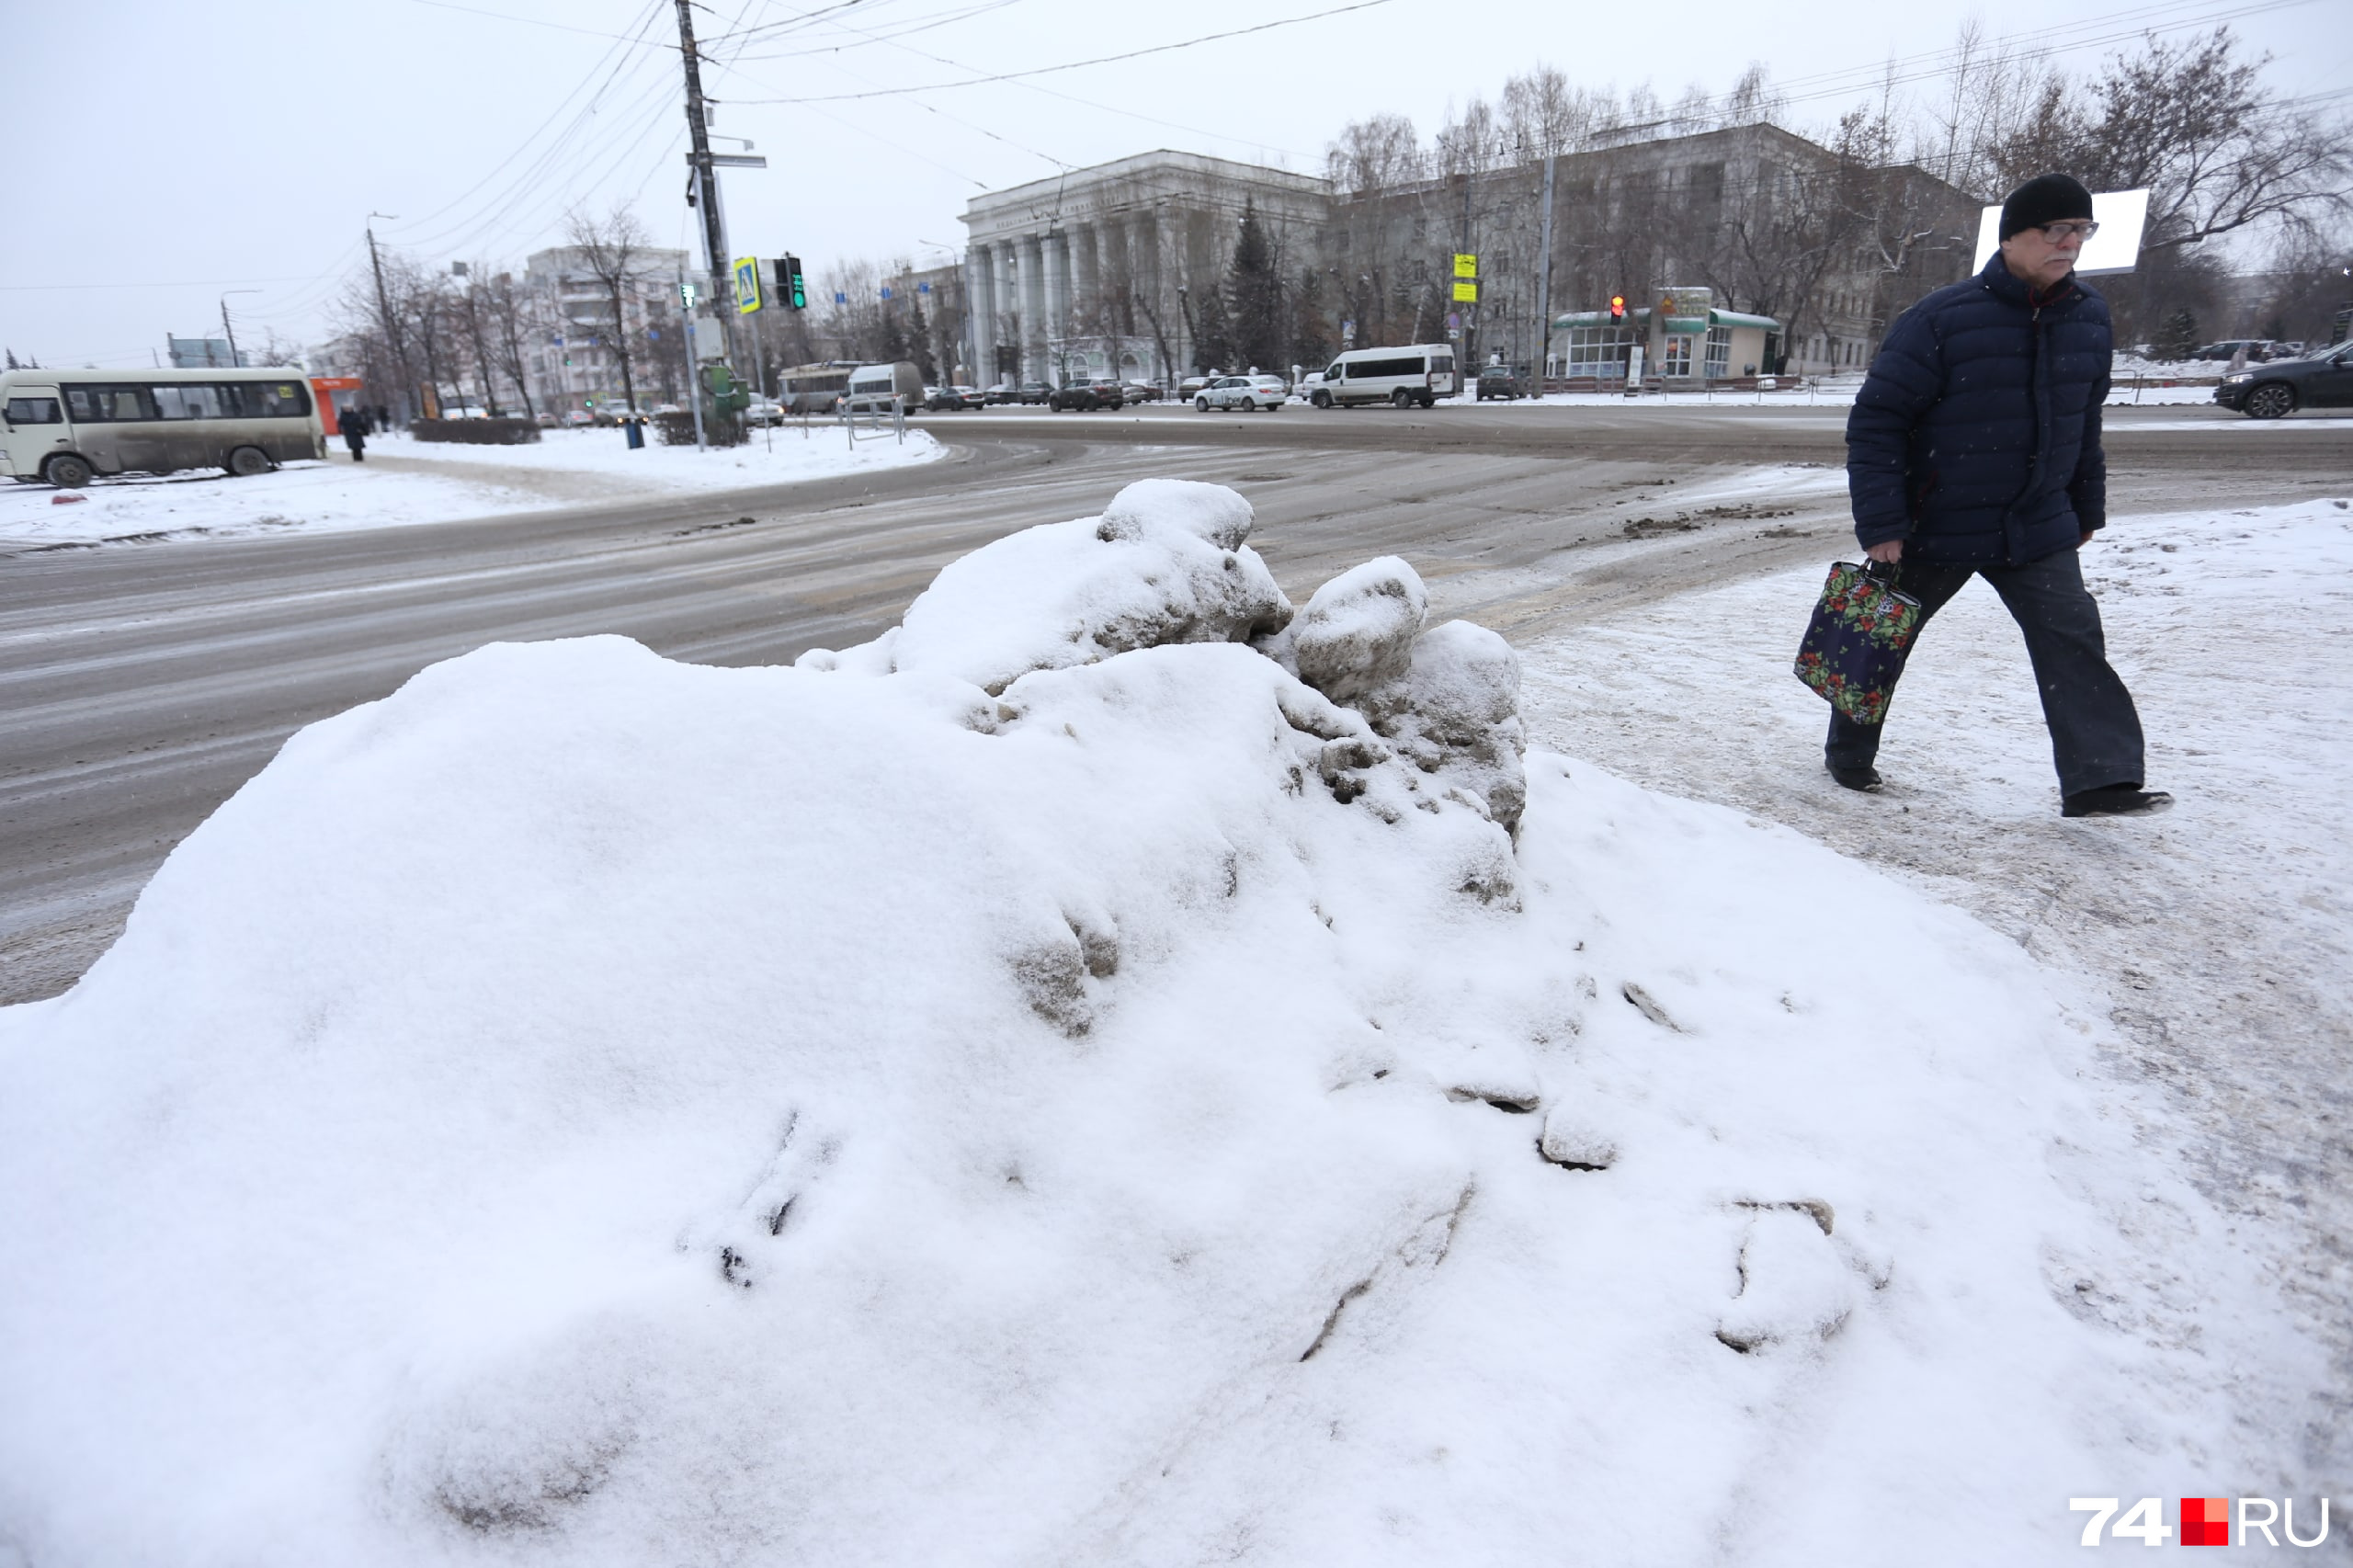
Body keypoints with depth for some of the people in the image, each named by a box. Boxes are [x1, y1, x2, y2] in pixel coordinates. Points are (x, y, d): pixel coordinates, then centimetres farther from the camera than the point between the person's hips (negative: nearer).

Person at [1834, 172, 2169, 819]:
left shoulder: (2089, 317, 4)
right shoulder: (1943, 318, -16)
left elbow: (2085, 421, 17)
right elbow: (1875, 418, -17)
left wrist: (2087, 506, 21)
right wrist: (1880, 524, -21)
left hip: (2038, 527, 5)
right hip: (1934, 527, -5)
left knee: (2072, 639, -6)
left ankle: (2098, 778, -4)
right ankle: (1848, 752, 27)